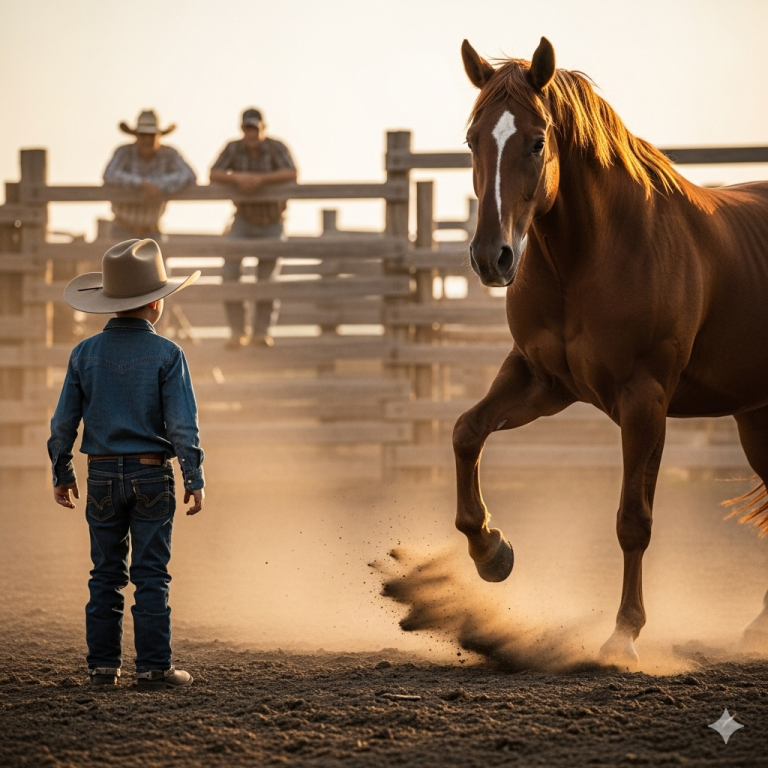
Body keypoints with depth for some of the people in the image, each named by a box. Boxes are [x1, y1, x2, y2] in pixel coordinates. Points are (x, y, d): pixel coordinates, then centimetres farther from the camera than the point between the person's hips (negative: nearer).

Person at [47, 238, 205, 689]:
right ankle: (153, 667, -1)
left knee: (106, 574, 9)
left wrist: (61, 474, 14)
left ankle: (103, 665, 9)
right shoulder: (167, 355, -8)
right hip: (152, 473, -3)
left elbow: (64, 421, 3)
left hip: (103, 474, 3)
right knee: (151, 575, 0)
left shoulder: (85, 354, 1)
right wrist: (195, 479, -5)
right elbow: (183, 423, -11)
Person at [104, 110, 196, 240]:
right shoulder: (124, 152, -19)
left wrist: (159, 188, -42)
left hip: (151, 231, 2)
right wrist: (143, 184, -46)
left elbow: (189, 176, -30)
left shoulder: (169, 154, -14)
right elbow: (109, 176, -36)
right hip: (124, 230, -2)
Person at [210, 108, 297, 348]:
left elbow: (291, 174, -31)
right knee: (230, 271, -14)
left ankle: (261, 331, 16)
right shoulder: (233, 148, -12)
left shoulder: (276, 148, -18)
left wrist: (260, 179, -42)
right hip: (244, 220, 1)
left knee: (267, 278, 4)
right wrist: (237, 178, -37)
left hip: (272, 222, -1)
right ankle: (237, 331, -7)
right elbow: (214, 174, -17)